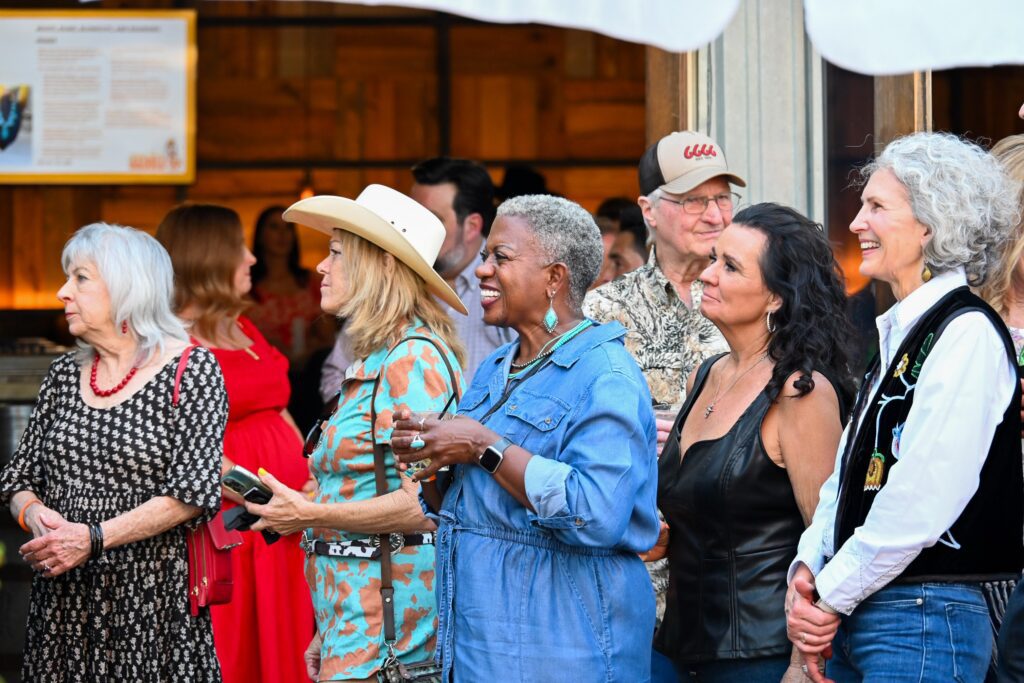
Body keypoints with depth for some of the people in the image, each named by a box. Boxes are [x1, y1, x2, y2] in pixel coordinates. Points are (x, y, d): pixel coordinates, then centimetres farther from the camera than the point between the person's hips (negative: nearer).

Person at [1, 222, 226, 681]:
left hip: (151, 595, -5)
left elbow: (193, 493, -13)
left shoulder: (191, 369, -4)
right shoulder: (65, 375, 13)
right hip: (62, 601, 5)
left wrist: (93, 538, -18)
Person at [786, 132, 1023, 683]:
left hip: (923, 622, -8)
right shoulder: (897, 332, 16)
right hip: (856, 620, 8)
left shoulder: (968, 333, -12)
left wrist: (833, 596, -12)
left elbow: (922, 499, -19)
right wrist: (808, 570, 1)